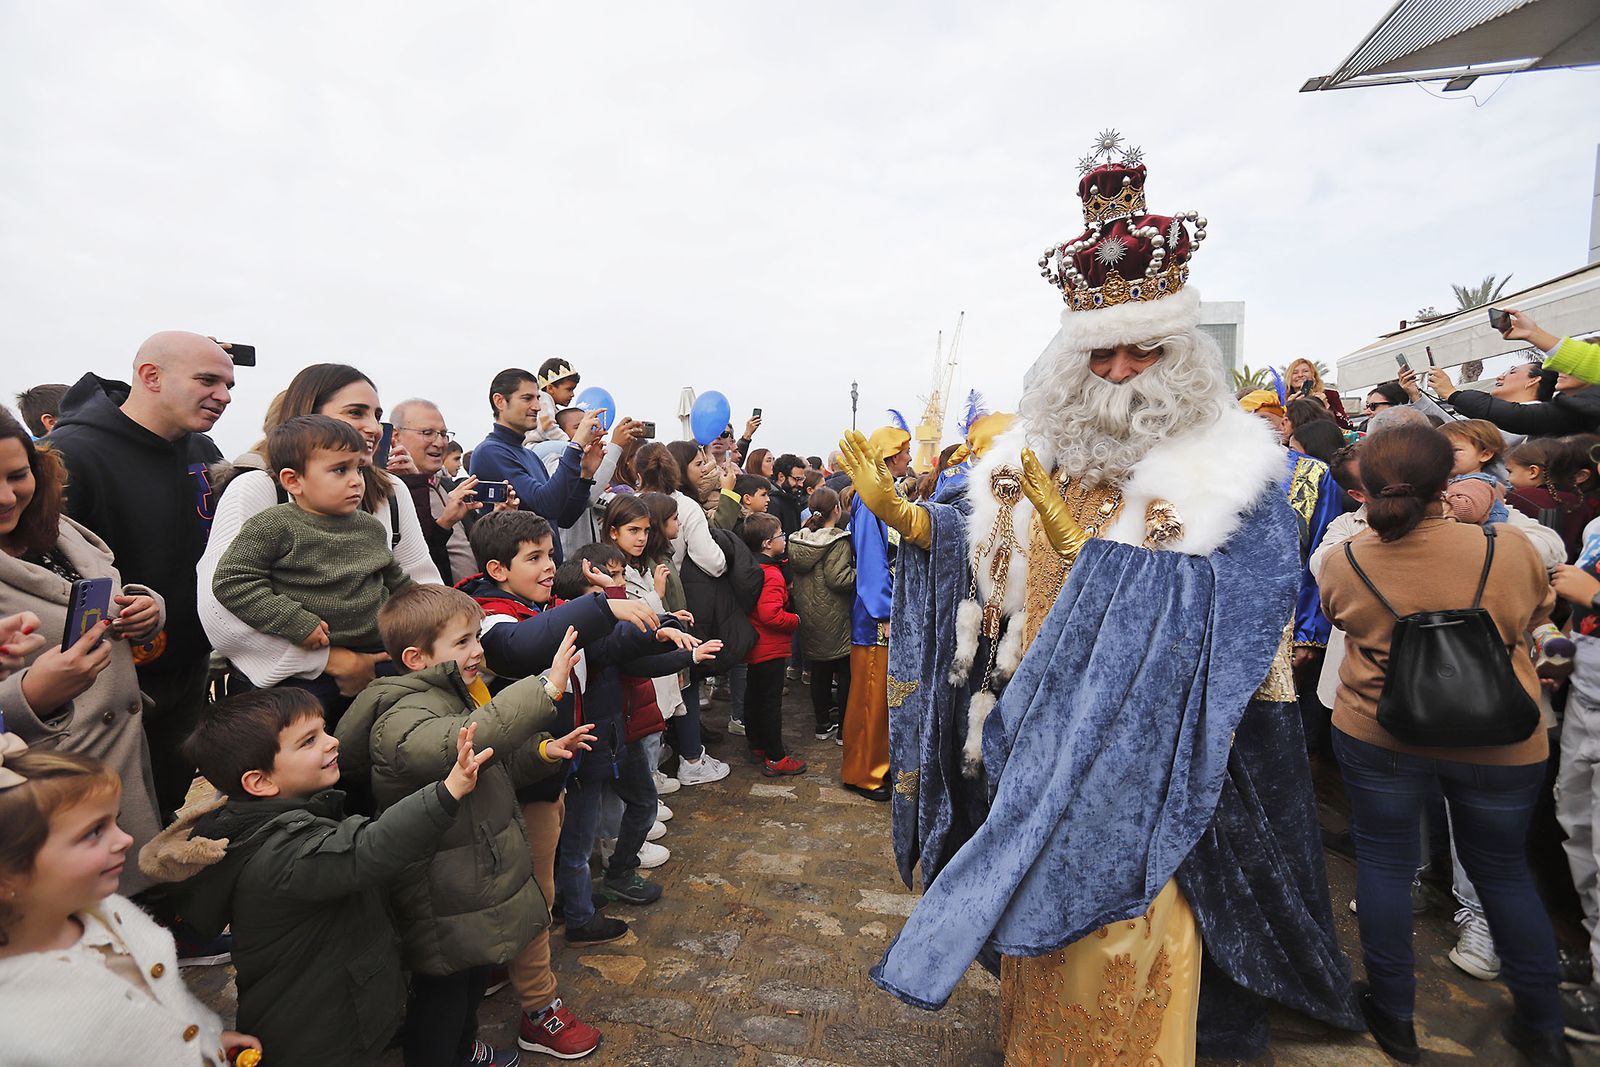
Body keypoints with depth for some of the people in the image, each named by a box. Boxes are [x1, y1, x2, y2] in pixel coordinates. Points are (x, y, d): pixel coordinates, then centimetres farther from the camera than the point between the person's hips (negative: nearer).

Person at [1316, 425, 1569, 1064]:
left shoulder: (1344, 561, -16)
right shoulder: (1510, 551, -17)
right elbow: (1536, 617, 5)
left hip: (1379, 736, -1)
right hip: (1500, 744, 1)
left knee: (1383, 862, 15)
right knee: (1503, 870, 21)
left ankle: (1393, 1014, 27)